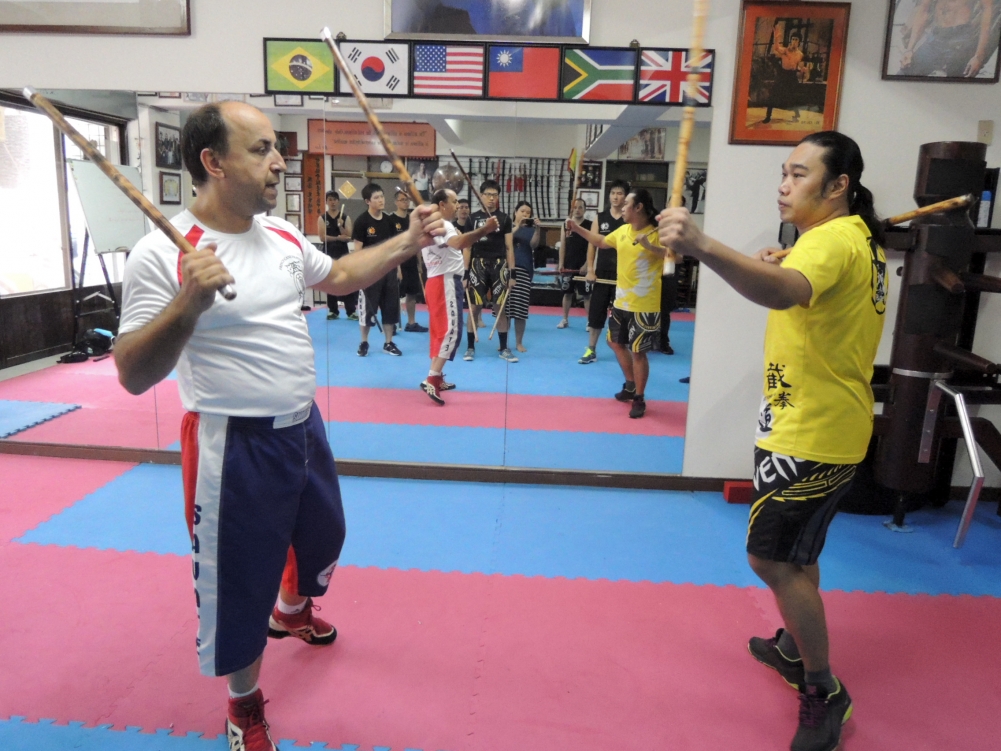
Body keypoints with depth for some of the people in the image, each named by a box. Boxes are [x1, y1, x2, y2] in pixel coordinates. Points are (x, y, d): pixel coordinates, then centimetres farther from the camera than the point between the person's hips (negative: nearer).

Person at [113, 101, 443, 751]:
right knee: (239, 585, 9)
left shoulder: (282, 235, 2)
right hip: (233, 447, -7)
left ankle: (292, 613, 61)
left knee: (323, 538, 27)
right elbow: (135, 376, -19)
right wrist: (190, 302, -35)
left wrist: (409, 243, 9)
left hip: (302, 427, 8)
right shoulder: (162, 255, -19)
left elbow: (338, 276, 20)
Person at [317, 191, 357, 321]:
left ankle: (351, 311, 0)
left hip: (343, 253, 0)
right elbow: (323, 237, -8)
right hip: (329, 253, 0)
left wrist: (340, 226, -14)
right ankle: (333, 311, 14)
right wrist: (339, 238, -12)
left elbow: (348, 237, -2)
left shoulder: (346, 218, 5)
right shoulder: (322, 218, 3)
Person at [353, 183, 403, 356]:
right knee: (367, 307, 3)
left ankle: (388, 343, 20)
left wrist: (397, 267, 11)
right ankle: (364, 343, 19)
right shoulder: (362, 221, -10)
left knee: (390, 306, 9)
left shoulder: (389, 221, 6)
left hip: (388, 269, 5)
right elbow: (358, 249, -10)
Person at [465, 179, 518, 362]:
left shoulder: (504, 219, 6)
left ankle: (504, 348, 11)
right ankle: (470, 347, 10)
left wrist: (512, 273, 0)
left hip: (499, 266, 0)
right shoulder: (473, 218, 6)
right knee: (475, 307, 1)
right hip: (478, 265, 0)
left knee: (500, 307, 3)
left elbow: (509, 247, 6)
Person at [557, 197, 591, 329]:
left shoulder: (589, 225, -3)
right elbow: (562, 246, 7)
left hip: (583, 266, -3)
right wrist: (561, 264, -1)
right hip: (568, 265, 3)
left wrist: (587, 265, -13)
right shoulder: (565, 225, 7)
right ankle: (565, 319, 19)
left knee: (586, 294, -1)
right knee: (567, 293, 10)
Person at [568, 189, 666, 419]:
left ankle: (639, 399, 16)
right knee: (616, 342, 21)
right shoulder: (622, 230, 6)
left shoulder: (656, 234, -16)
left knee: (638, 352, -2)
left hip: (645, 306, -8)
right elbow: (601, 241, 24)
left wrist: (650, 246, -38)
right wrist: (578, 229, 21)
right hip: (622, 301, 8)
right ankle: (631, 385, 40)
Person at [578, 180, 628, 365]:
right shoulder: (600, 218, 7)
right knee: (596, 311, 5)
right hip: (602, 273, 3)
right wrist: (590, 270, -2)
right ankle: (591, 350, 14)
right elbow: (592, 244, 7)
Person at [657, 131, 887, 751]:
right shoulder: (859, 238, 13)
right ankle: (796, 648, 42)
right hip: (826, 425, 11)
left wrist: (703, 247, -59)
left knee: (774, 558, -3)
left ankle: (824, 691, 14)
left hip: (811, 436, -11)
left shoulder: (833, 240, -21)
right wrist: (776, 268, 4)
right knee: (796, 552, 23)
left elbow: (787, 291, -44)